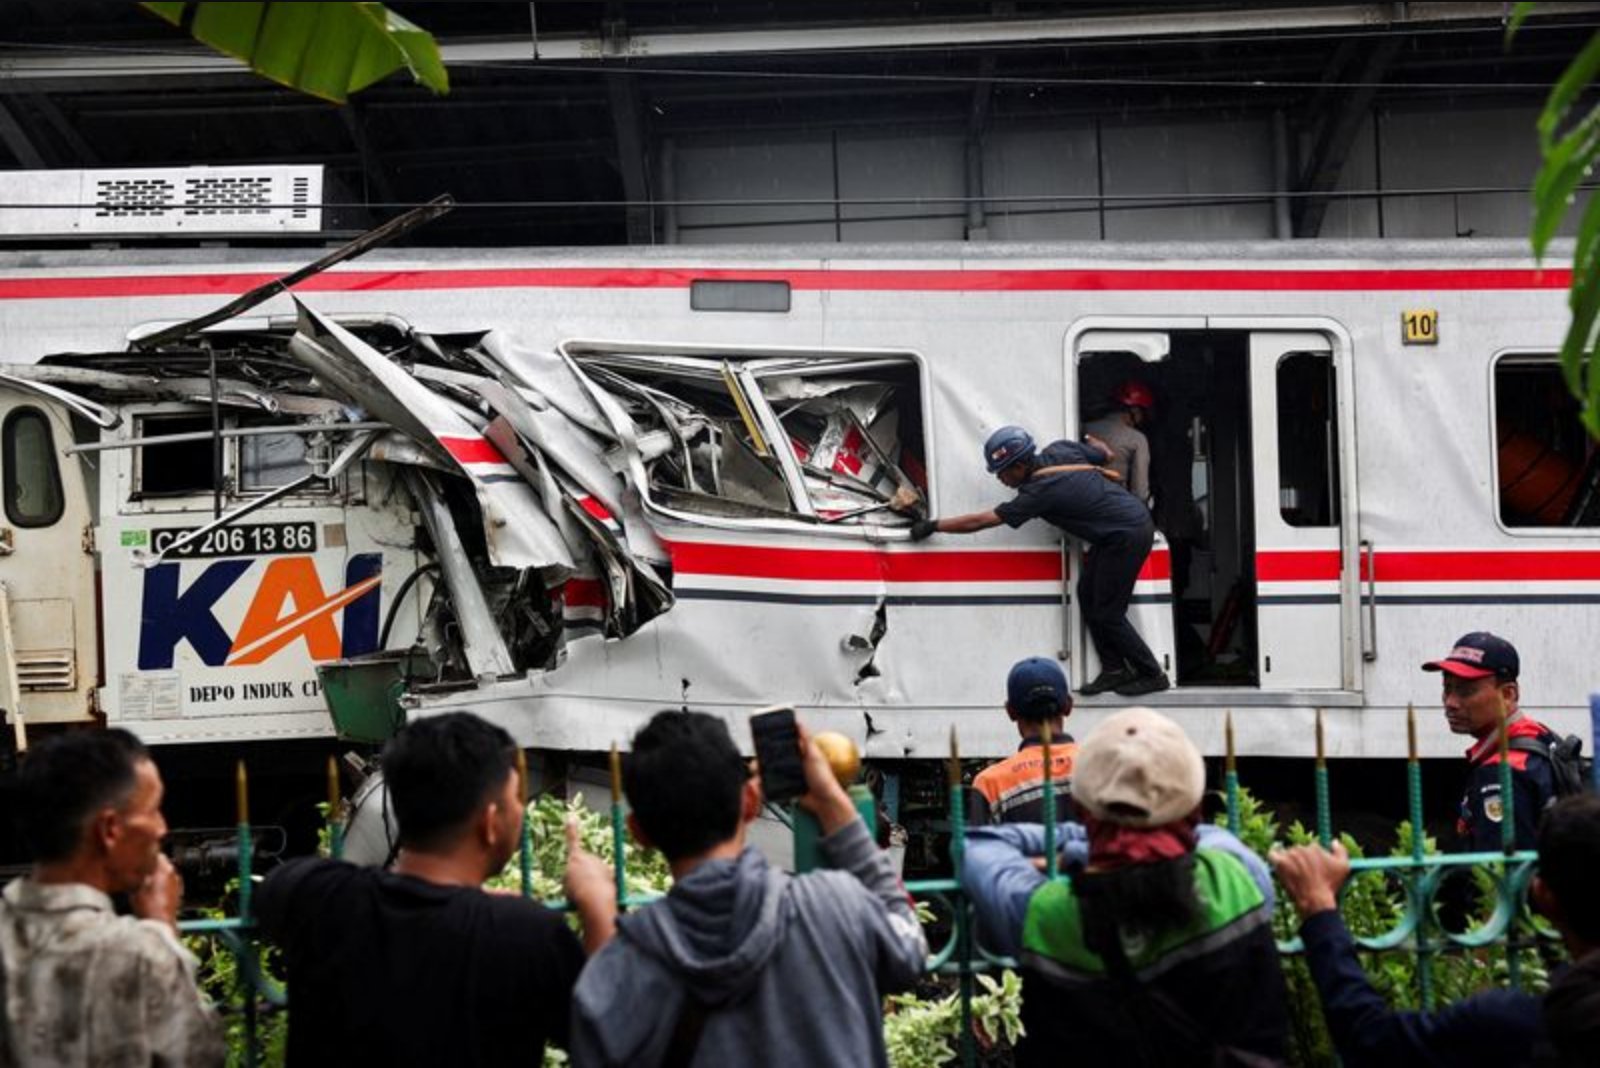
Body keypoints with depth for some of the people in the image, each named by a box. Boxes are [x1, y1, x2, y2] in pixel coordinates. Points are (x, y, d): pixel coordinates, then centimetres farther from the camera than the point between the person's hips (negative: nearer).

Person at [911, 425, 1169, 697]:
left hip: (1128, 536, -10)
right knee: (1088, 594, 12)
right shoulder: (1060, 450, -2)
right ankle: (1114, 669, 16)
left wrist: (932, 526, -11)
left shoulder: (1039, 492, -23)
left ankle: (1152, 675, 10)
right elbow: (1106, 455, 15)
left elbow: (980, 521, -19)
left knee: (1107, 614, -2)